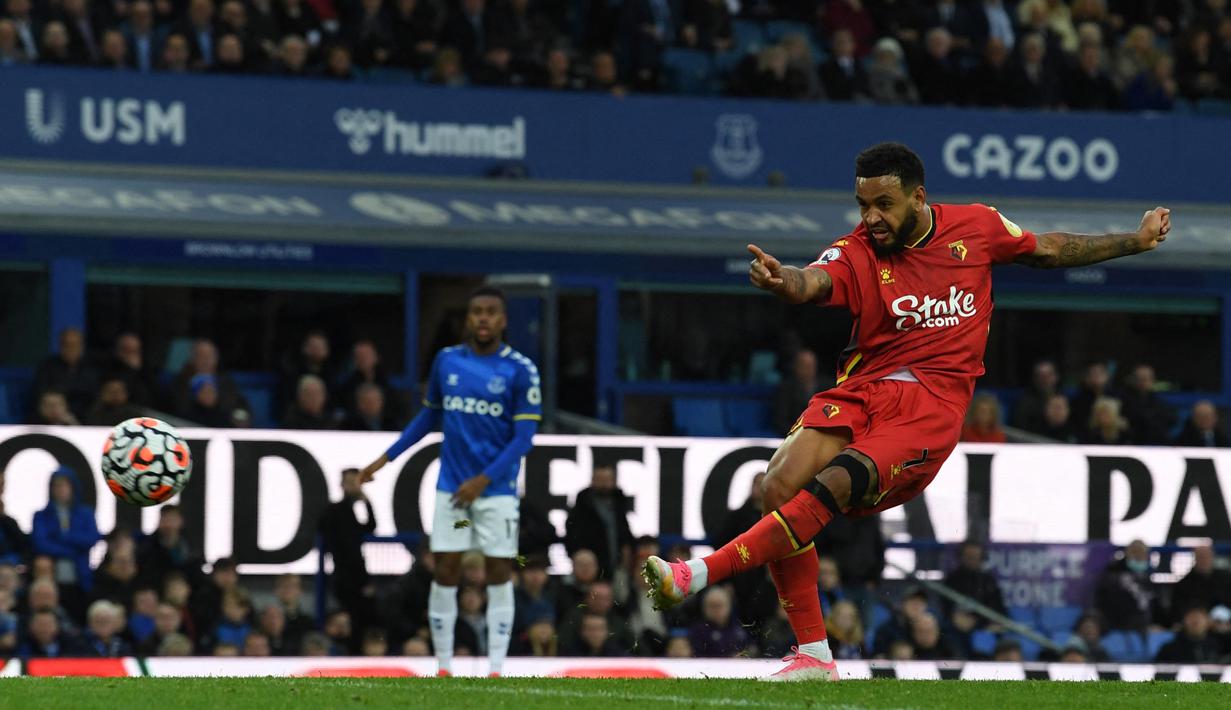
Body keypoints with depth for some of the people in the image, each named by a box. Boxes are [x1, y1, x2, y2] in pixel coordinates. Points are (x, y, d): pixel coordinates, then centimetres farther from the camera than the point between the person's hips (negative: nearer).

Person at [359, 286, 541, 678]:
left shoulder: (520, 369, -6)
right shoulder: (447, 361, 5)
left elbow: (524, 437, -9)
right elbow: (429, 416, 18)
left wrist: (483, 480, -17)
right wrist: (386, 458, 13)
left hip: (496, 489, -3)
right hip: (451, 486, 3)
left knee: (499, 573, -1)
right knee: (445, 571, -1)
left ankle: (495, 670, 3)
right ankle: (443, 668, 7)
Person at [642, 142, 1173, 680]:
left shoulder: (977, 226, 6)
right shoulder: (857, 253, -1)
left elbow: (1047, 251, 25)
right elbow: (813, 282, -23)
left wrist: (1135, 242, 33)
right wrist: (781, 281, -48)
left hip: (932, 403, -2)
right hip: (861, 391, 2)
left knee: (832, 486, -25)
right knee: (780, 486, -19)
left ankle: (699, 575, -30)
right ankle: (813, 655, -10)